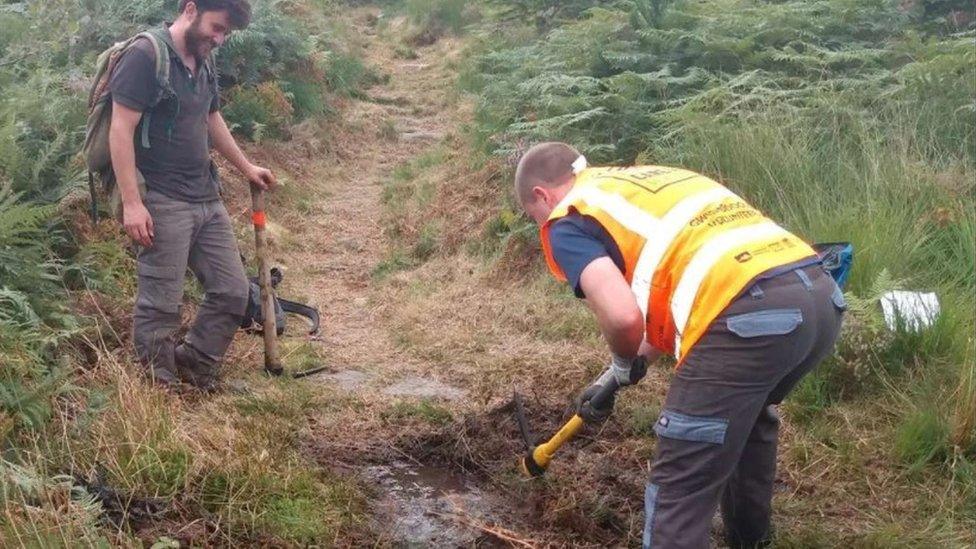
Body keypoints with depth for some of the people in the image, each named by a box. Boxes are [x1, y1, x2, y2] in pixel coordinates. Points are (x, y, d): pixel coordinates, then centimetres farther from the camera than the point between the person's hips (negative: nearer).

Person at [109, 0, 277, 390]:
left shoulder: (204, 62, 14)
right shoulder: (145, 56, -12)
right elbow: (121, 131, -16)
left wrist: (246, 167, 36)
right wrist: (131, 202, -20)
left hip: (207, 200, 9)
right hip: (163, 204, -8)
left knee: (232, 291, 10)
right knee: (161, 305, -1)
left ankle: (193, 371, 26)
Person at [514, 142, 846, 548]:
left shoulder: (569, 221, 7)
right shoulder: (647, 182, 32)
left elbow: (623, 317, -11)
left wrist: (623, 363, 13)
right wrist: (626, 368, 40)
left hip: (749, 314, -9)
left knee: (678, 489, 2)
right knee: (749, 414, 37)